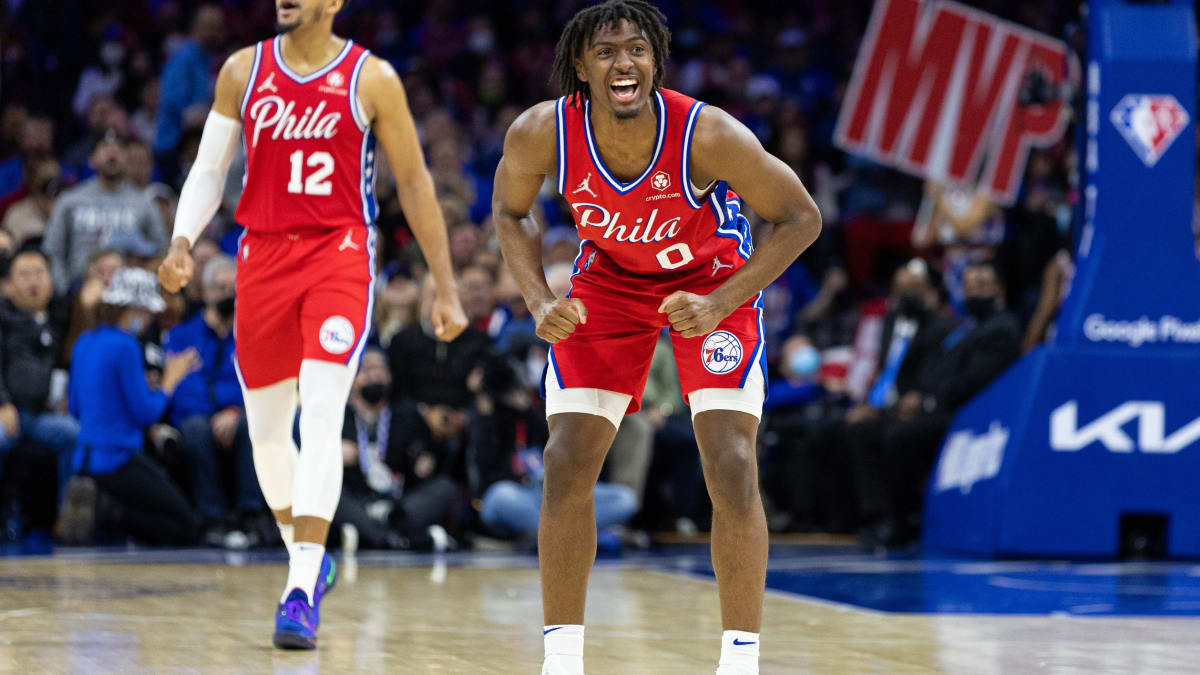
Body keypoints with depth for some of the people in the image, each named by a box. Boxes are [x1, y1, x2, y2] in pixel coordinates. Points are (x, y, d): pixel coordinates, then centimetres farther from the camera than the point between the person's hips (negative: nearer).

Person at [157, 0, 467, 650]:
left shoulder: (371, 79, -1)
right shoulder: (243, 71, 7)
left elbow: (414, 184, 4)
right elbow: (209, 168, 10)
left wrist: (445, 290, 3)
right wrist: (181, 242, -9)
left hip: (339, 255, -4)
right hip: (263, 255, 4)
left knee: (321, 417, -19)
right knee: (266, 428, 11)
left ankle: (302, 594, -21)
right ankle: (307, 560, 34)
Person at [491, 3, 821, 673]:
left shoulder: (709, 135, -34)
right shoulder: (541, 134, -26)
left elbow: (801, 219, -19)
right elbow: (510, 211, -3)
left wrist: (719, 303, -28)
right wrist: (540, 302, -18)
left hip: (711, 280, -2)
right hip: (609, 281, 3)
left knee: (732, 466, -16)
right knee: (567, 465, -6)